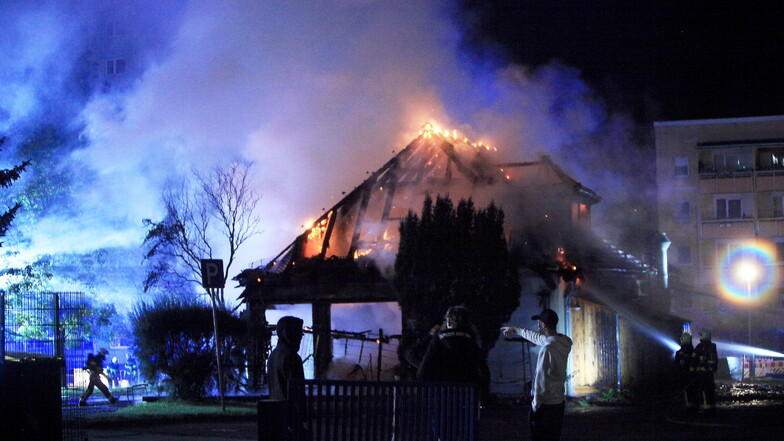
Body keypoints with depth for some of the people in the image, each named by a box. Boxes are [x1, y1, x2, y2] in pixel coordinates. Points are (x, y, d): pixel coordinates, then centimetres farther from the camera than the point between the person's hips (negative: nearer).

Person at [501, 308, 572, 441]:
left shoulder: (547, 348, -23)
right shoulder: (563, 342, 3)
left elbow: (541, 380, -21)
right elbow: (538, 337, 21)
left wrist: (535, 405, -11)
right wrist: (516, 330, 34)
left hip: (546, 405, -8)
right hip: (559, 402, 8)